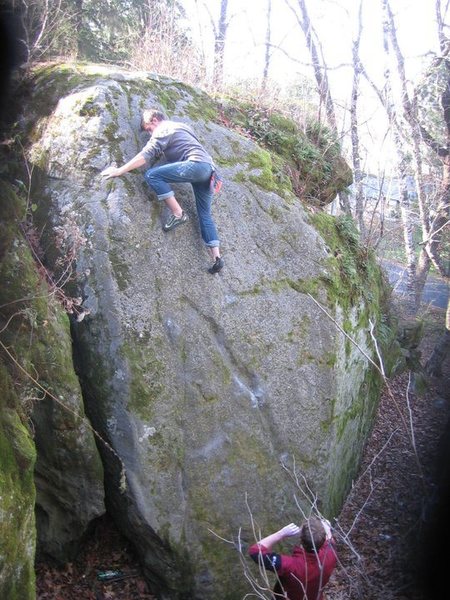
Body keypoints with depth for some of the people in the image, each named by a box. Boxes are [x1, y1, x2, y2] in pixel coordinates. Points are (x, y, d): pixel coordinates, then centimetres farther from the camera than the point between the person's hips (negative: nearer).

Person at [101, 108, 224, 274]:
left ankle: (178, 214, -13)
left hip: (196, 164, -9)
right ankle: (217, 257, 1)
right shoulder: (180, 126, 32)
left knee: (152, 175, -12)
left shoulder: (163, 129, 5)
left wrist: (120, 170, -6)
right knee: (205, 215, 8)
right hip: (209, 168, 9)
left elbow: (146, 155, -5)